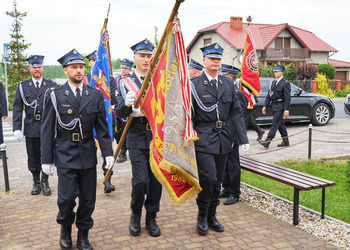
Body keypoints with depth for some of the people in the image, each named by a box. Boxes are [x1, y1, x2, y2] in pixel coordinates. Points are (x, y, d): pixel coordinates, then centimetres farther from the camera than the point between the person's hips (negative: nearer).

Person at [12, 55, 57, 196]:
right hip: (31, 128, 1)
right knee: (33, 157, 9)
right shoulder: (22, 86, 5)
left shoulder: (51, 85, 3)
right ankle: (36, 182, 25)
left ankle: (45, 181, 22)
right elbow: (17, 108, 3)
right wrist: (16, 128, -6)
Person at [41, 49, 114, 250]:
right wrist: (47, 160, -3)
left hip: (88, 153, 2)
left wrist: (108, 152, -3)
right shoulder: (55, 95, -2)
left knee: (88, 197, 8)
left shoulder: (95, 95, 4)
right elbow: (48, 130, 0)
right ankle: (66, 228, 26)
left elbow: (102, 127, 5)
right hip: (65, 154, -2)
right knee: (67, 196, -5)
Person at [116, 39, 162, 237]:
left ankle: (151, 218, 26)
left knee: (156, 180, 7)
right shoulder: (126, 83, 4)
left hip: (158, 137, 2)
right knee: (141, 180, -8)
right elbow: (119, 113, -3)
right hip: (137, 138, -2)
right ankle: (136, 214, 19)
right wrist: (127, 104, -24)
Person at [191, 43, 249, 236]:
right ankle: (202, 216, 11)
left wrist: (243, 138, 3)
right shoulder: (194, 84, -4)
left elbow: (236, 113, 10)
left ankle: (211, 216, 27)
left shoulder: (228, 84, 10)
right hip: (203, 138, -5)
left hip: (223, 138, 5)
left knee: (217, 180, 12)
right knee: (208, 177, -11)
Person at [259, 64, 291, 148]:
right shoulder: (274, 82, 13)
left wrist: (286, 110, -19)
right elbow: (269, 95, 15)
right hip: (274, 106, 8)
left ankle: (268, 141, -12)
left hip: (280, 106, -8)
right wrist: (265, 105, 10)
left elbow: (287, 98, -15)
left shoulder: (285, 83, -11)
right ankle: (285, 141, 23)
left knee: (275, 123, -9)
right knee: (280, 123, 14)